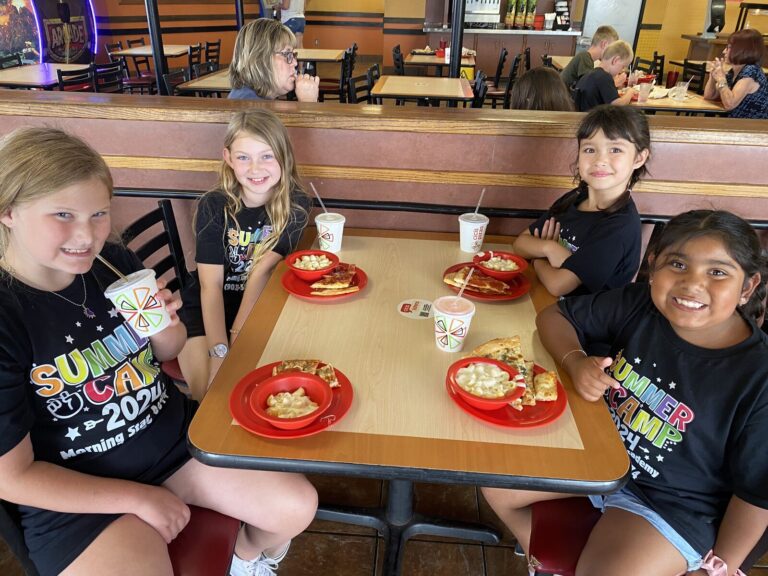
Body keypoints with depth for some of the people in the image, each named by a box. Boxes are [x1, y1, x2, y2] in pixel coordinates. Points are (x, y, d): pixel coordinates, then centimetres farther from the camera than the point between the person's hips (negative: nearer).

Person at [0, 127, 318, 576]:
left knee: (297, 507, -1)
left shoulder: (116, 263, -8)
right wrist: (139, 498, -13)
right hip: (81, 495, -3)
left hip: (177, 434, 4)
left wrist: (163, 324, -15)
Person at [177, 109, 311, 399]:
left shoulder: (295, 205, -10)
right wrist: (219, 350, -27)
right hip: (208, 308, 0)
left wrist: (238, 335, -23)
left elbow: (261, 271, -15)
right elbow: (211, 284, -16)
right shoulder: (214, 206, -11)